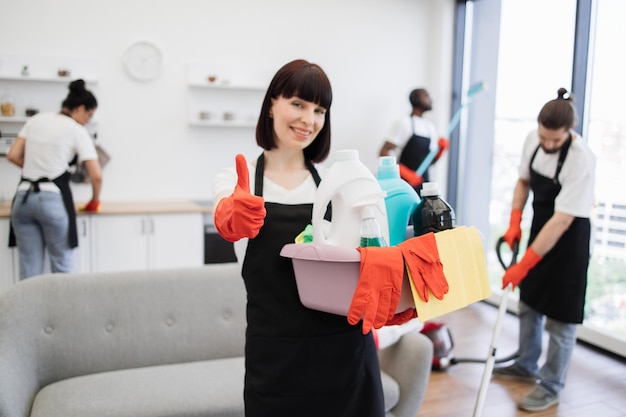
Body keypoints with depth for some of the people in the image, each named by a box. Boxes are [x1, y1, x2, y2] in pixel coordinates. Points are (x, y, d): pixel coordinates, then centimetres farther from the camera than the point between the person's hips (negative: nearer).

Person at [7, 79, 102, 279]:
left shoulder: (36, 119, 13)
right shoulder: (78, 130, -2)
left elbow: (13, 156, 11)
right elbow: (96, 175, -6)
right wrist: (95, 201, 10)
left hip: (23, 197, 5)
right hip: (53, 198, -5)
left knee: (29, 270, 8)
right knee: (62, 267, 5)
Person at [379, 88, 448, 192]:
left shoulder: (430, 127, 15)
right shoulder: (403, 123, -5)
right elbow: (383, 152, -12)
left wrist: (441, 148, -1)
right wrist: (405, 172, -22)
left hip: (424, 183, 6)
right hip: (406, 183, -6)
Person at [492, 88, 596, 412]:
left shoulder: (581, 160, -29)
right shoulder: (533, 139, -9)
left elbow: (562, 220, -32)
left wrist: (523, 264, -32)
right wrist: (515, 221, -6)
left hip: (568, 237, -7)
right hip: (540, 228, 7)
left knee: (560, 314, 0)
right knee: (529, 300, 18)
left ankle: (551, 386, 18)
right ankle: (526, 365, 38)